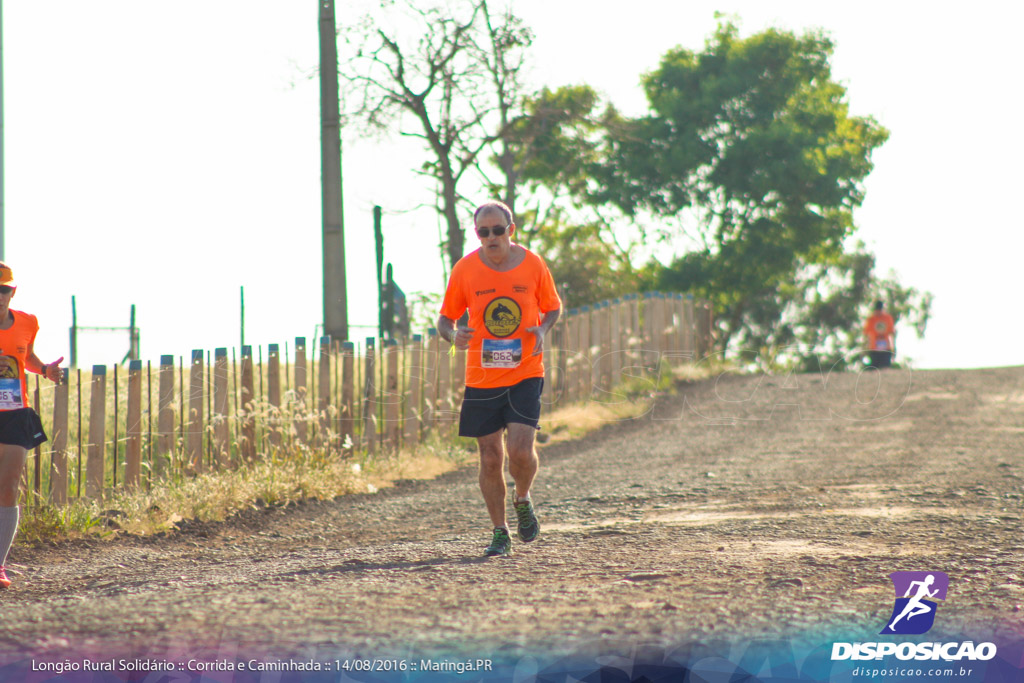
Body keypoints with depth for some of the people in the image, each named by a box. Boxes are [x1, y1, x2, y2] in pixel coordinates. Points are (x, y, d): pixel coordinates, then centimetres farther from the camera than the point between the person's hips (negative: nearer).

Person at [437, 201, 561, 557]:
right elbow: (445, 318, 5)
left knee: (520, 449, -15)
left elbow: (553, 307, 12)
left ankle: (523, 500, 17)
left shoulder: (533, 264, -2)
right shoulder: (464, 269, -3)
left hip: (525, 373, -1)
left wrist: (543, 330, -10)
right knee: (490, 458, 3)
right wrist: (453, 335, -18)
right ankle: (500, 533, 18)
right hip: (481, 378, 1)